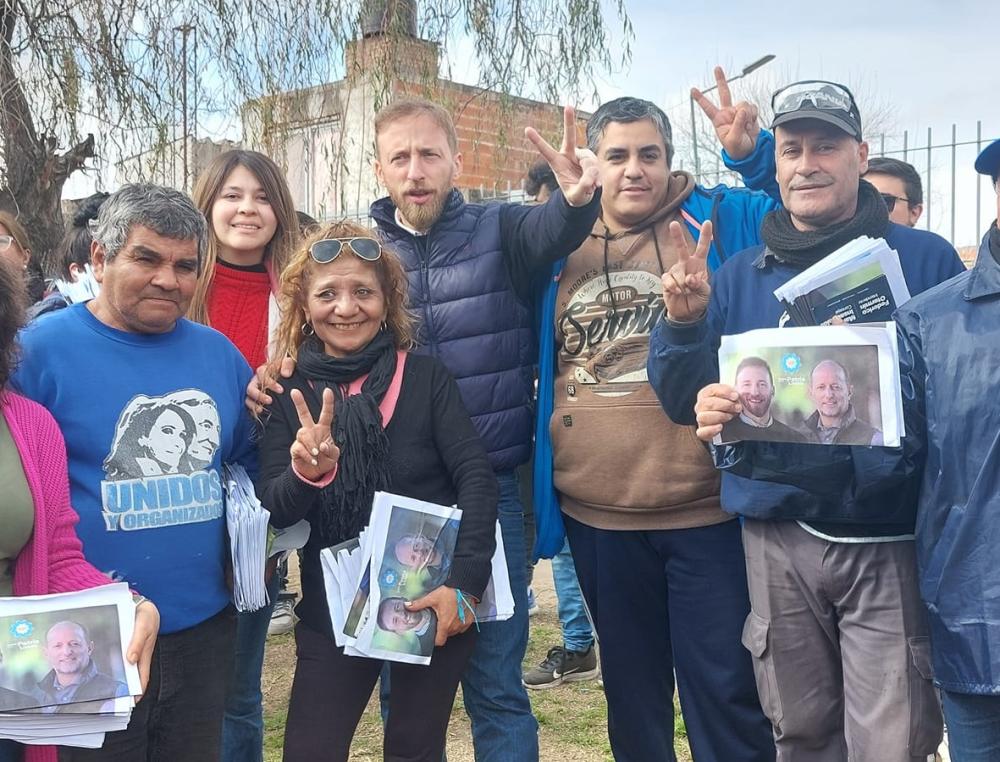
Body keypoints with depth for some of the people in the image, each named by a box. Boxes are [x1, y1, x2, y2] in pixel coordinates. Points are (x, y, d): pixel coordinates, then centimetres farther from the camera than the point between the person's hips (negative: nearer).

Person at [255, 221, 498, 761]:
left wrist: (464, 583, -20)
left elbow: (476, 478, -11)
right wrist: (306, 474, -29)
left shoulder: (426, 378, -6)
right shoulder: (288, 394, -2)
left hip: (434, 602, -1)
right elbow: (273, 512, -8)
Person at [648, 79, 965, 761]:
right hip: (779, 538, 3)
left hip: (888, 541, -2)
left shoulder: (925, 260, 0)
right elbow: (687, 404, 8)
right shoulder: (738, 276, 9)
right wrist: (683, 321, -10)